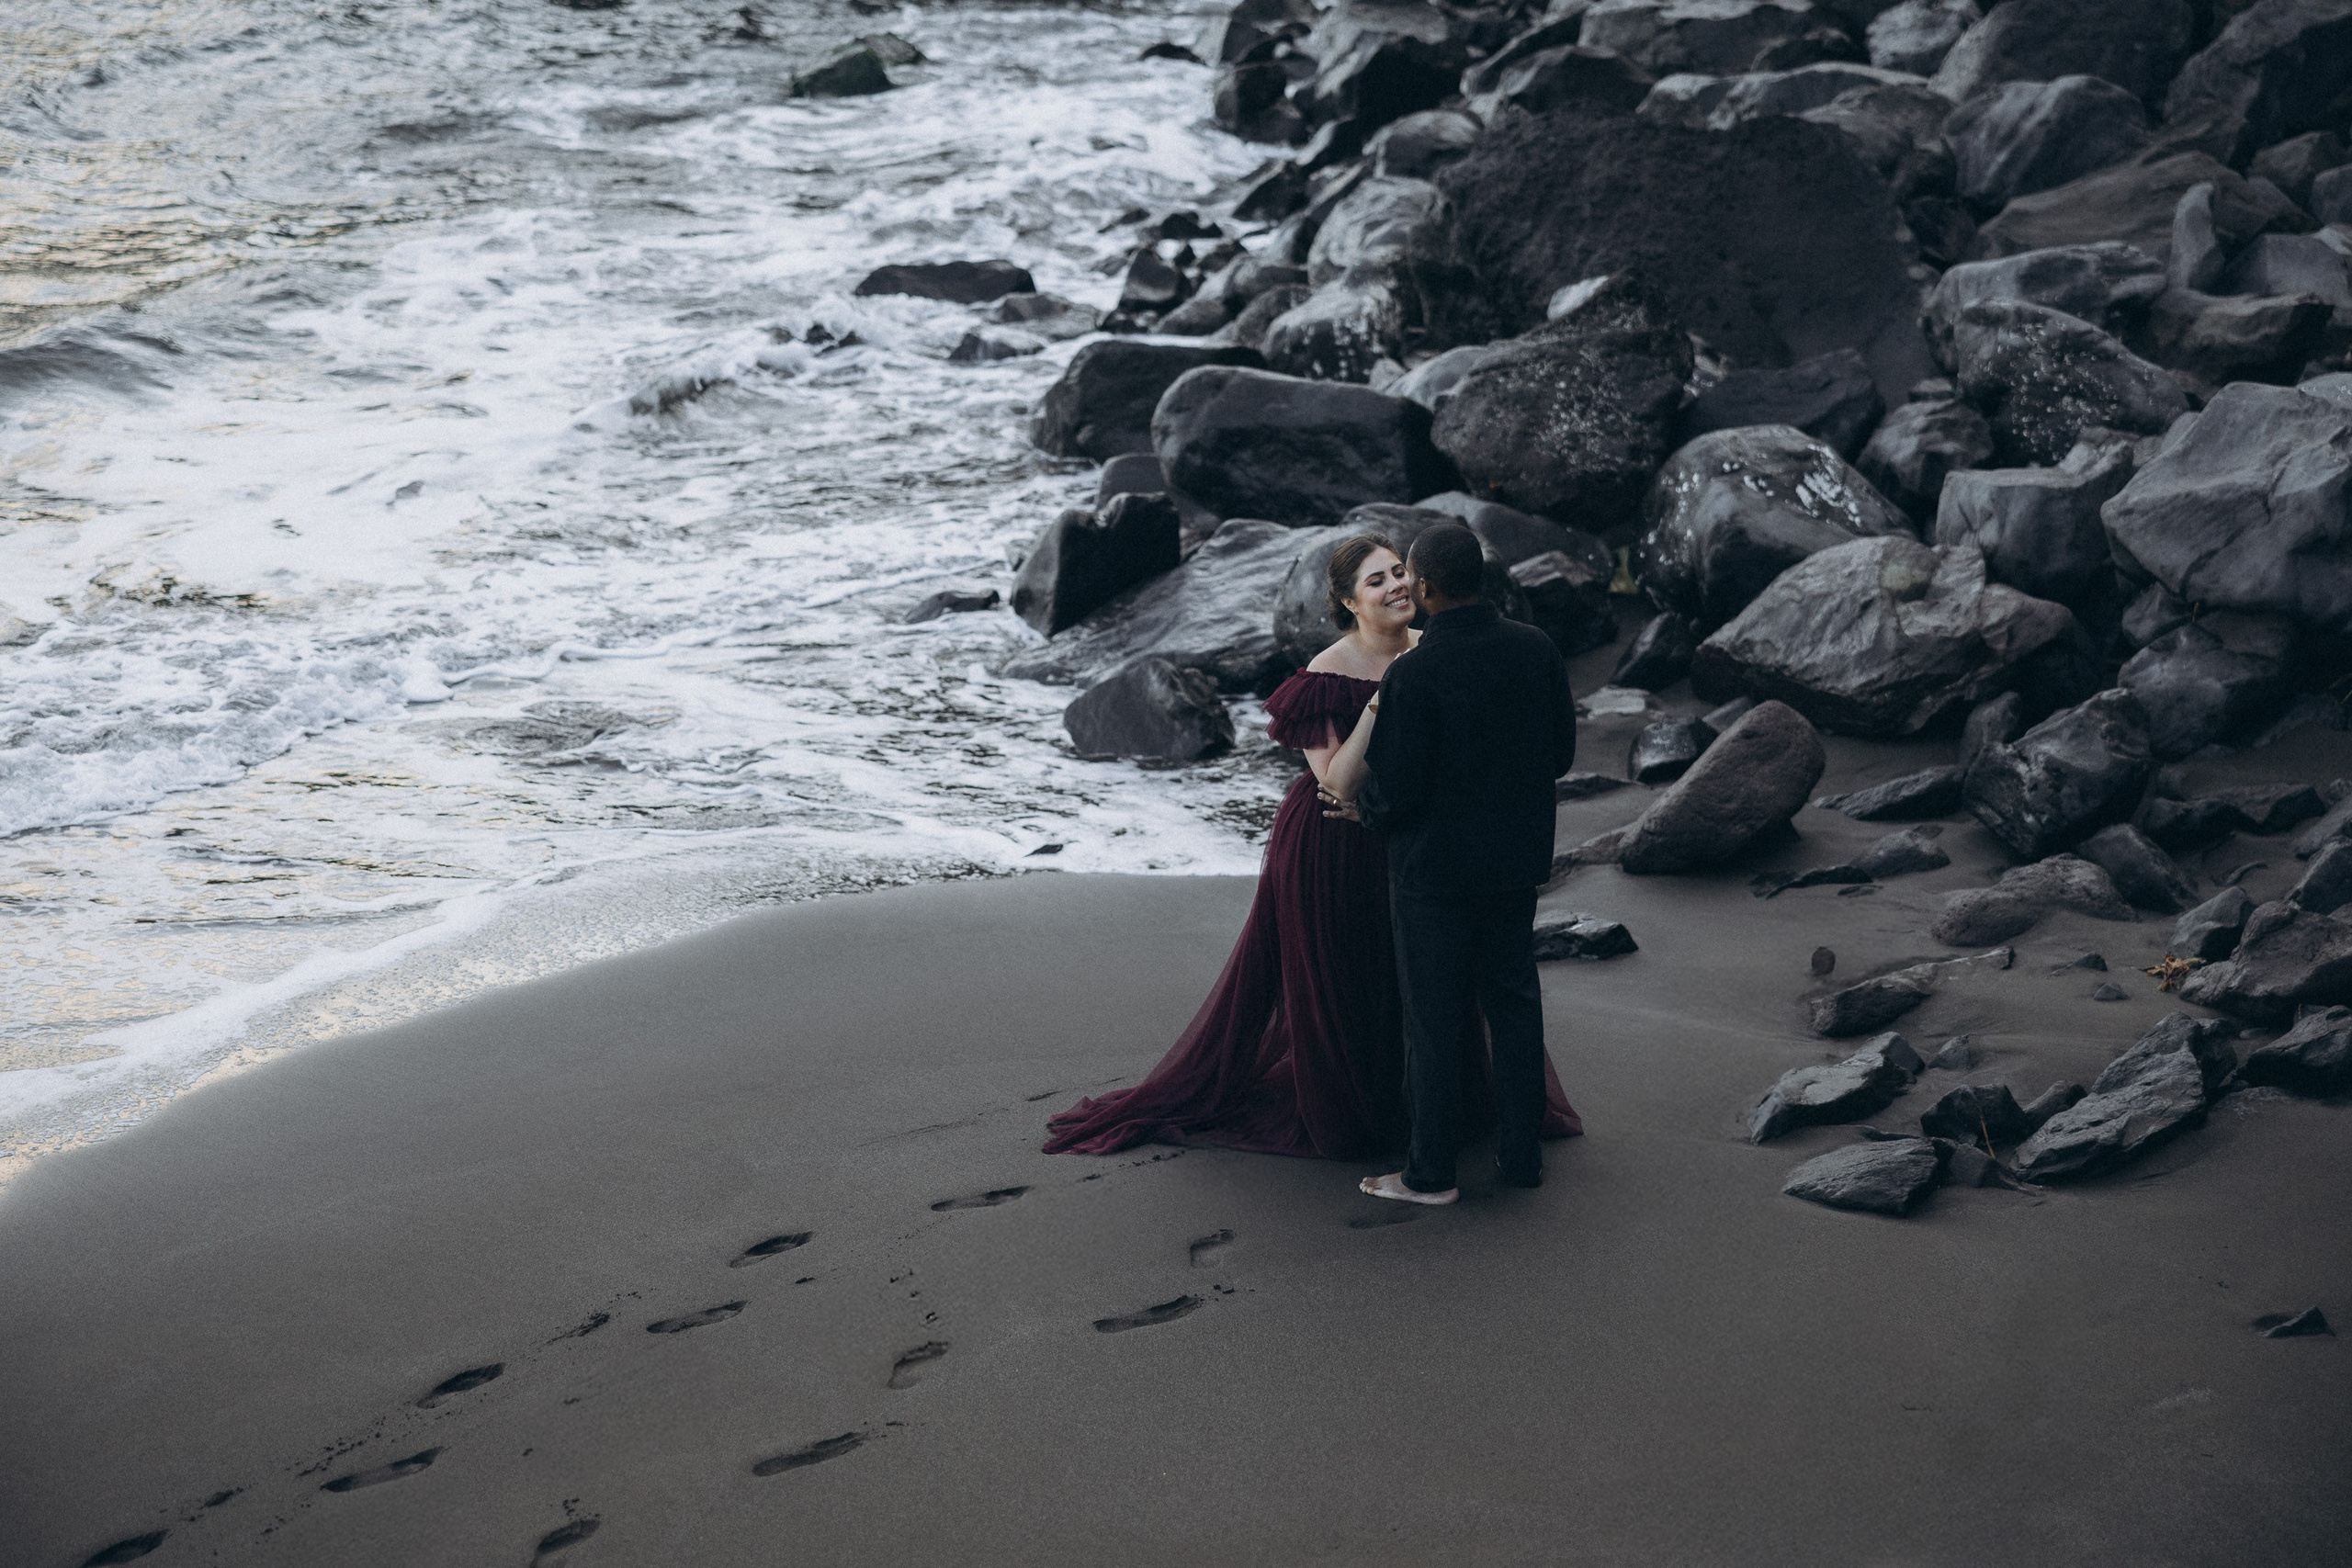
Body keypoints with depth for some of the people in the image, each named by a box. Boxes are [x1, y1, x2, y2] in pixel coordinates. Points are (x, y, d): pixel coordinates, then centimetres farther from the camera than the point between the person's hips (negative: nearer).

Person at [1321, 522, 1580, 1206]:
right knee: (1514, 1002, 16)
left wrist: (1360, 807, 3)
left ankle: (1432, 1170, 15)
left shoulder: (1410, 675, -22)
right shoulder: (1536, 650, -5)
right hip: (1517, 857, 5)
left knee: (1434, 1015, 6)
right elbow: (1561, 752, 4)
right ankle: (1521, 1153, 23)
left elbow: (1397, 792, -18)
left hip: (1434, 866, -5)